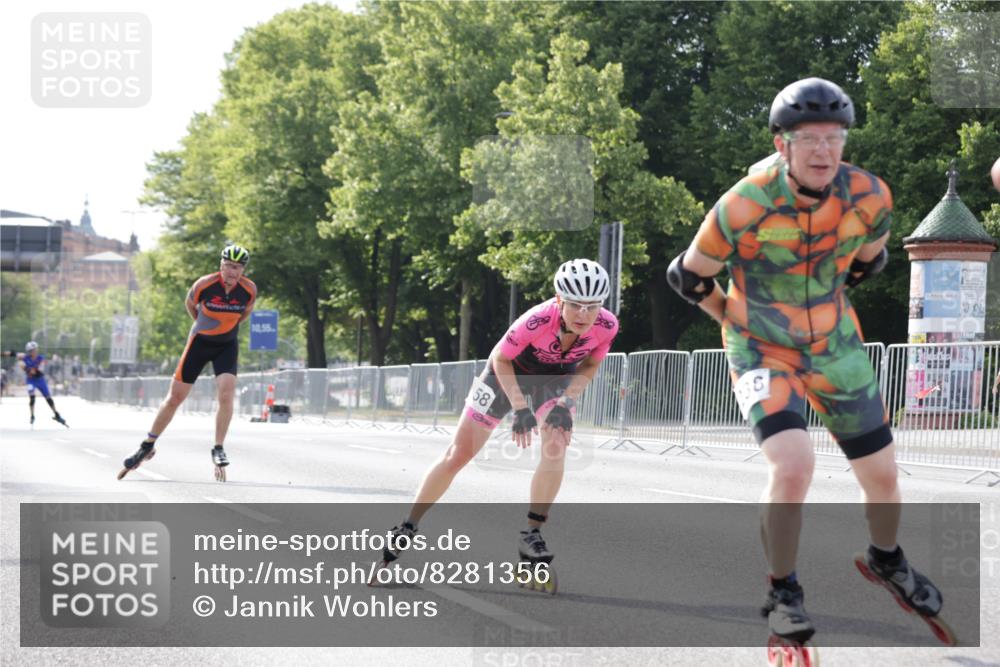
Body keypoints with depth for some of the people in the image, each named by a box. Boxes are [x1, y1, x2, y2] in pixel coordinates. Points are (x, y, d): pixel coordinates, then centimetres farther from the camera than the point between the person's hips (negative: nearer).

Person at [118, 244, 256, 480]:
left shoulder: (249, 290, -16)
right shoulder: (204, 285, -22)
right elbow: (189, 303, 1)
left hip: (227, 346, 1)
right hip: (200, 342, -1)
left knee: (226, 395, -20)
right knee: (175, 398, 4)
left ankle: (218, 450, -6)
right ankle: (147, 446, 19)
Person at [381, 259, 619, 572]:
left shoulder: (606, 326, -30)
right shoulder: (537, 321, -40)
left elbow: (589, 365, -9)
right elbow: (500, 359, -22)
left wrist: (565, 404, -20)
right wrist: (520, 409, -26)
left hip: (556, 380, 2)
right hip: (510, 374, -2)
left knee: (556, 447, -25)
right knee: (457, 455, 0)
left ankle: (531, 535, -11)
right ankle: (406, 529, 13)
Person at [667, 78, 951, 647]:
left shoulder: (870, 197, -14)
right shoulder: (746, 206, -25)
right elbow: (690, 276, -6)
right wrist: (743, 319, 6)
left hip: (835, 348, 4)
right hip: (763, 354, -4)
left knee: (882, 474, 9)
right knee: (794, 466, -25)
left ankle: (887, 560, 42)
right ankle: (783, 592, -3)